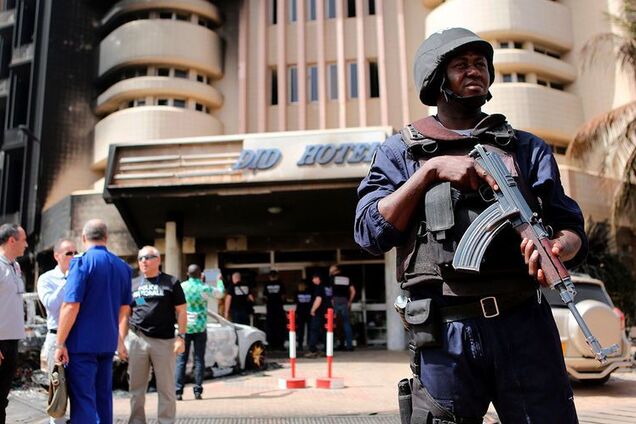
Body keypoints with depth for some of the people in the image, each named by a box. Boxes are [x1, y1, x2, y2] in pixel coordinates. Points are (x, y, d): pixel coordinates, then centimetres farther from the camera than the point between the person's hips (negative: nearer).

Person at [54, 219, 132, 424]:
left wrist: (60, 343, -12)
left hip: (82, 342, -6)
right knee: (103, 397, 15)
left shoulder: (82, 262, -10)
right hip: (108, 343, 6)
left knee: (82, 399, -1)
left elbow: (71, 306, -17)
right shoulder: (122, 266, 9)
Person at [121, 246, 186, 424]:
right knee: (136, 389, 10)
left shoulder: (171, 282, 5)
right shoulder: (133, 284, 14)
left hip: (165, 341, -3)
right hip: (137, 340, 3)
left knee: (166, 388, 3)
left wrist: (181, 337, -8)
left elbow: (181, 311, 1)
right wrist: (121, 341, 8)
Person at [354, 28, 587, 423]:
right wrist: (431, 170, -9)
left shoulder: (527, 147, 15)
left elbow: (573, 229, 10)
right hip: (444, 332, -2)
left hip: (525, 323, 2)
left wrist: (557, 246, -14)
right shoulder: (401, 150, 9)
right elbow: (370, 232, -2)